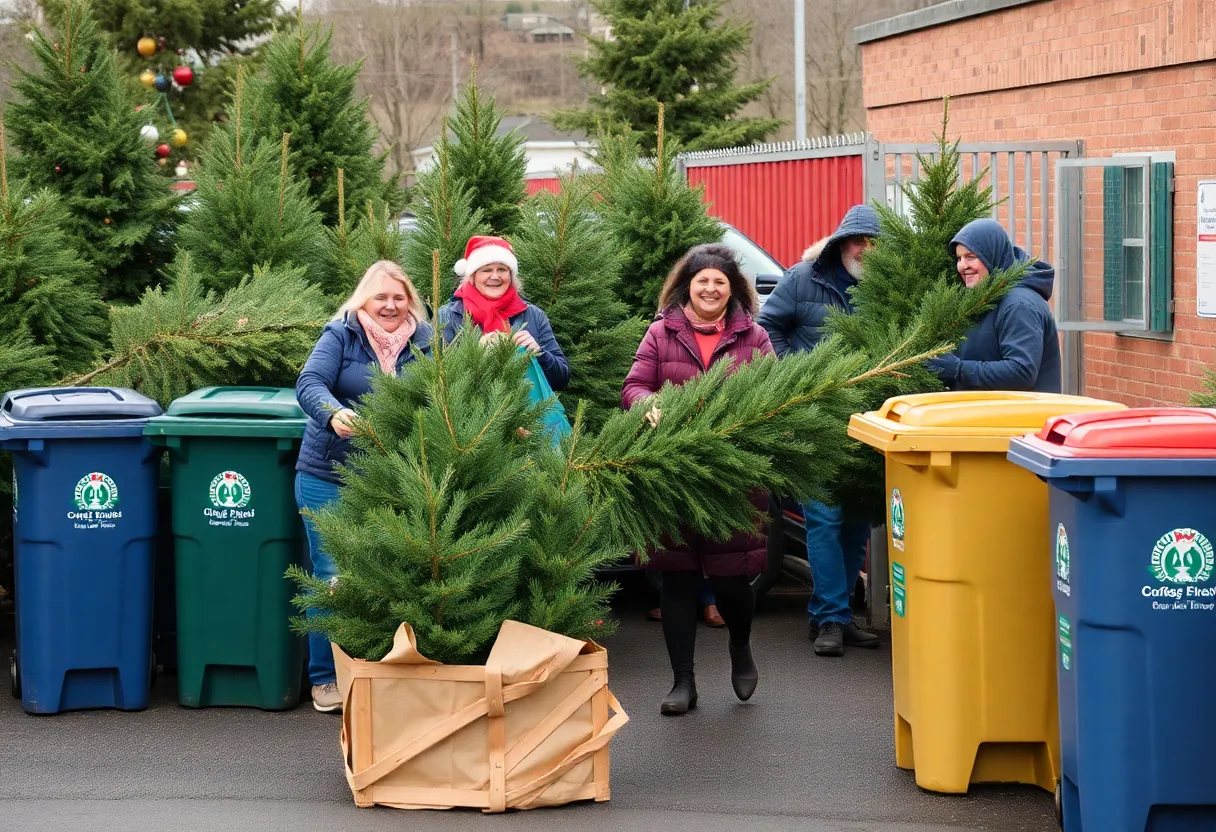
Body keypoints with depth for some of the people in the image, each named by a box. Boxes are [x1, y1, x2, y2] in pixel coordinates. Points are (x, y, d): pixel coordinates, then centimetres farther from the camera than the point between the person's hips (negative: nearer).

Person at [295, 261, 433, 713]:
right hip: (328, 475, -2)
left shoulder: (425, 342, 5)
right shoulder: (341, 336, -2)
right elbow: (310, 382, -15)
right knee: (334, 577, 0)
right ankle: (325, 677, 11)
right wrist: (334, 413, -35)